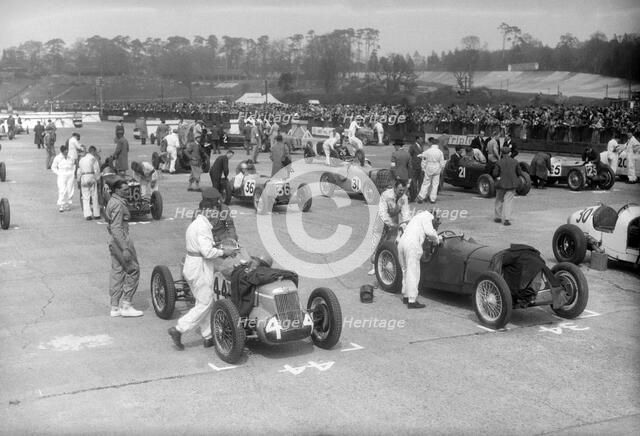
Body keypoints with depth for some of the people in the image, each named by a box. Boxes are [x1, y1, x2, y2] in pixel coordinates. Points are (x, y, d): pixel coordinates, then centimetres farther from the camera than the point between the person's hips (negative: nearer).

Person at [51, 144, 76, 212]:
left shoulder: (70, 157, 11)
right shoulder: (57, 158, 1)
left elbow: (73, 165, 26)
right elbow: (53, 167, 6)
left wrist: (73, 172, 11)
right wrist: (58, 174, -5)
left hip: (70, 176, 4)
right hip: (62, 176, -4)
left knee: (70, 191, 1)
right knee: (62, 191, -12)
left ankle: (67, 205, 11)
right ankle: (61, 206, -10)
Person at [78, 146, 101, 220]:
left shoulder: (81, 159, 15)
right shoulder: (93, 158, -3)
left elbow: (79, 171, 16)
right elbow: (97, 170, -6)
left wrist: (79, 180, 18)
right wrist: (97, 178, 4)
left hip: (83, 177, 4)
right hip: (91, 176, -4)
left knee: (85, 198, 3)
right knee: (94, 196, 3)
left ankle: (87, 214, -5)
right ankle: (96, 214, 6)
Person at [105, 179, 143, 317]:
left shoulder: (112, 201, 14)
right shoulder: (118, 204, -18)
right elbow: (116, 228, -24)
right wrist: (125, 249, -26)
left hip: (115, 242, 10)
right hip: (121, 240, -10)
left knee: (117, 273, 12)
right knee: (133, 271, -3)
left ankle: (115, 307, 16)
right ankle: (125, 305, 0)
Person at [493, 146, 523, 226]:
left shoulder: (499, 162, -8)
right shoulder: (515, 162, -3)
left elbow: (495, 174, -9)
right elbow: (519, 173, 3)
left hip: (501, 183, 0)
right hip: (511, 184, 1)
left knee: (499, 200, 17)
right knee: (508, 201, 2)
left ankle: (498, 217, 25)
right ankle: (507, 219, -7)